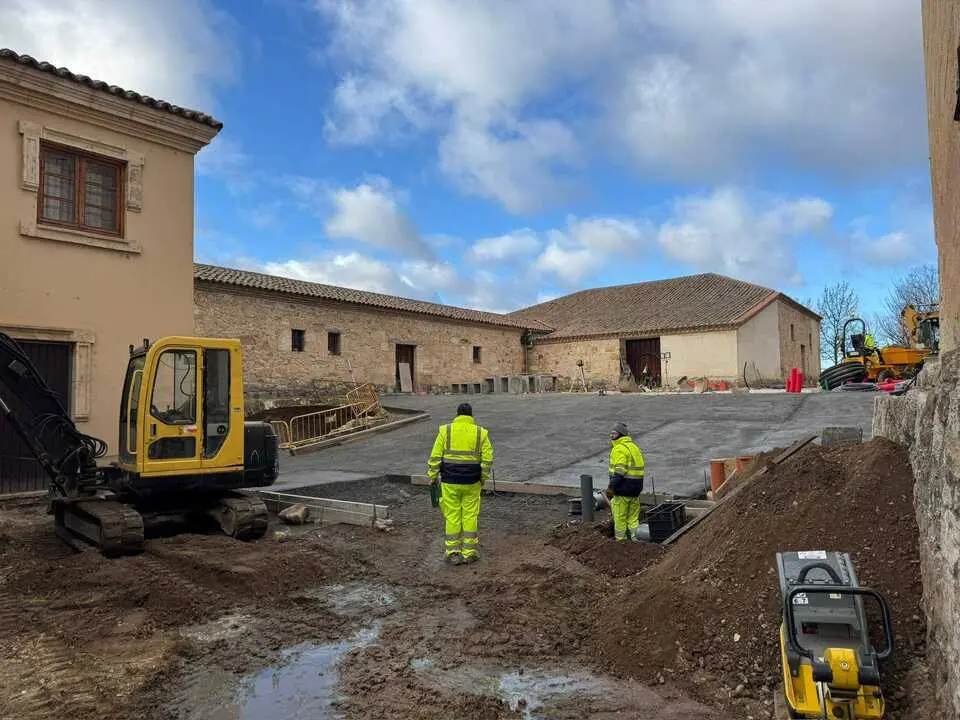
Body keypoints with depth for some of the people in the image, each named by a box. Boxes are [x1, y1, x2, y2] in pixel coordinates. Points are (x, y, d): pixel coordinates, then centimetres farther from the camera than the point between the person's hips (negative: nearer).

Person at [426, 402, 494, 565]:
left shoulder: (445, 430, -2)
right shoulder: (481, 432, 0)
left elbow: (435, 456, -4)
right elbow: (487, 459, -2)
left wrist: (432, 476, 6)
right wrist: (483, 478, 10)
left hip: (450, 481, 0)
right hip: (472, 482, 1)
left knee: (452, 516, 8)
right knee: (470, 516, 10)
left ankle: (452, 553, 12)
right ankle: (469, 553, 15)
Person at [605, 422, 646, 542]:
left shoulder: (619, 448, -14)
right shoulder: (633, 446, 16)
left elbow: (619, 470, -22)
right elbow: (637, 467, 17)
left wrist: (611, 487, -22)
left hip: (623, 487, -9)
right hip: (636, 487, 9)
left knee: (620, 515, 1)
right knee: (633, 516, 16)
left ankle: (620, 539, 8)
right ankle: (635, 538, 19)